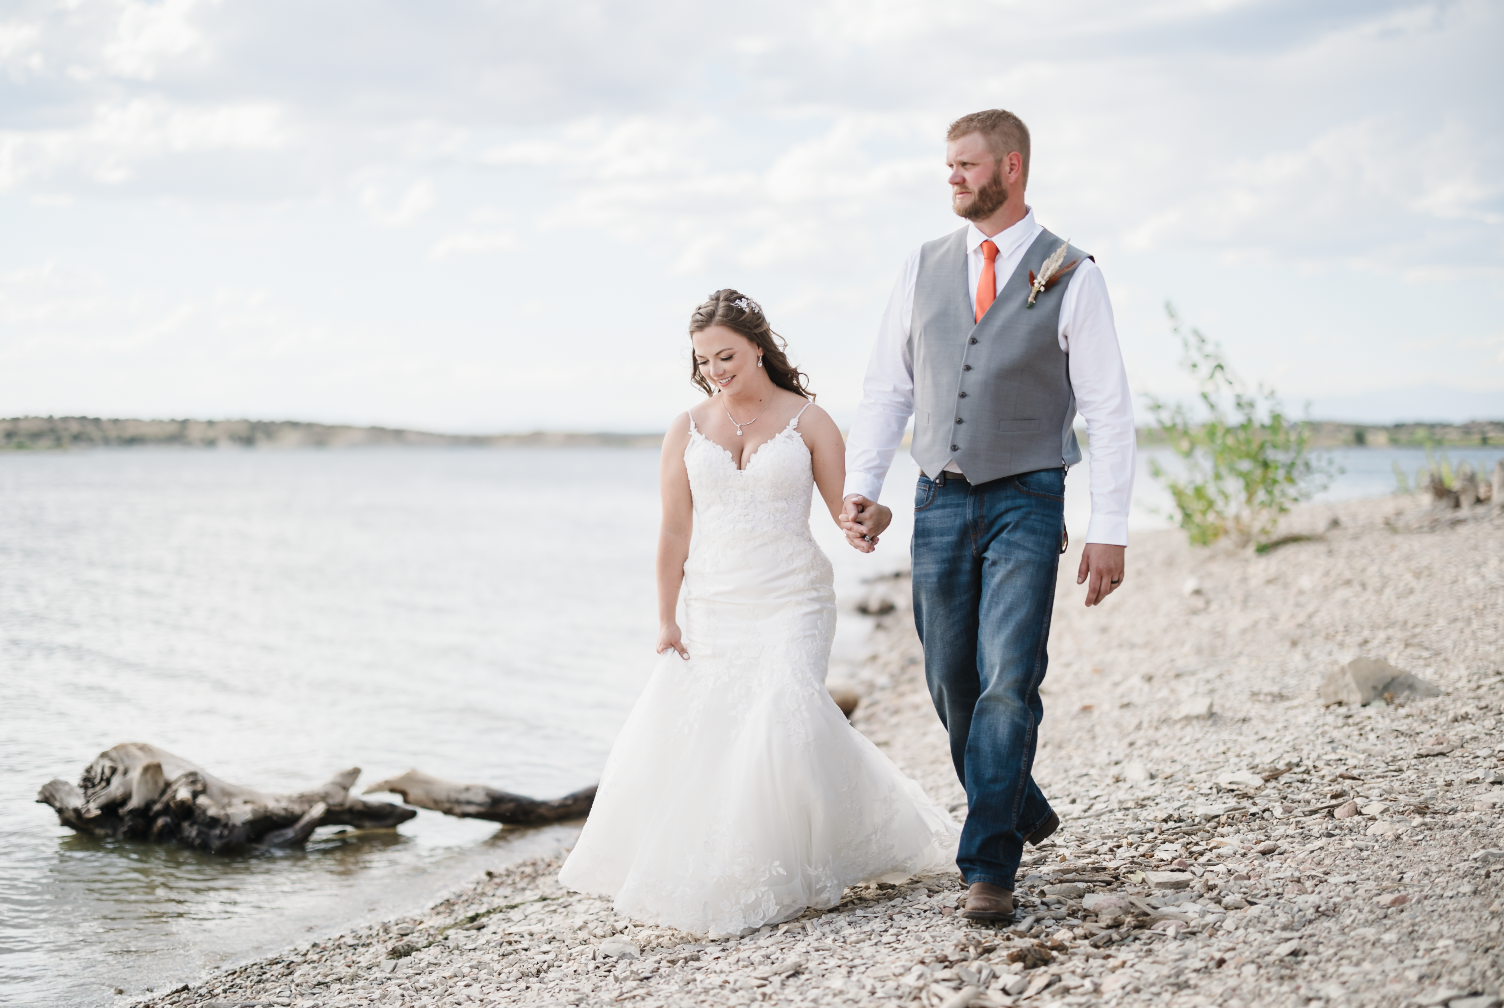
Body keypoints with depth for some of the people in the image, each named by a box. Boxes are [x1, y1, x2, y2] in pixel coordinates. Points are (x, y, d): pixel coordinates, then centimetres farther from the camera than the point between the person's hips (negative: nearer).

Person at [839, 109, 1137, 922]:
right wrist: (858, 488, -1)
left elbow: (1108, 410, -3)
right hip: (939, 502, 4)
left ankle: (988, 865, -4)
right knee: (951, 683, 9)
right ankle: (1019, 811, 31)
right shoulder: (924, 269, 9)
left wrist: (1109, 531, -9)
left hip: (1025, 501, -4)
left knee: (1007, 682, -11)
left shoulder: (1071, 276, -2)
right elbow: (886, 389, 11)